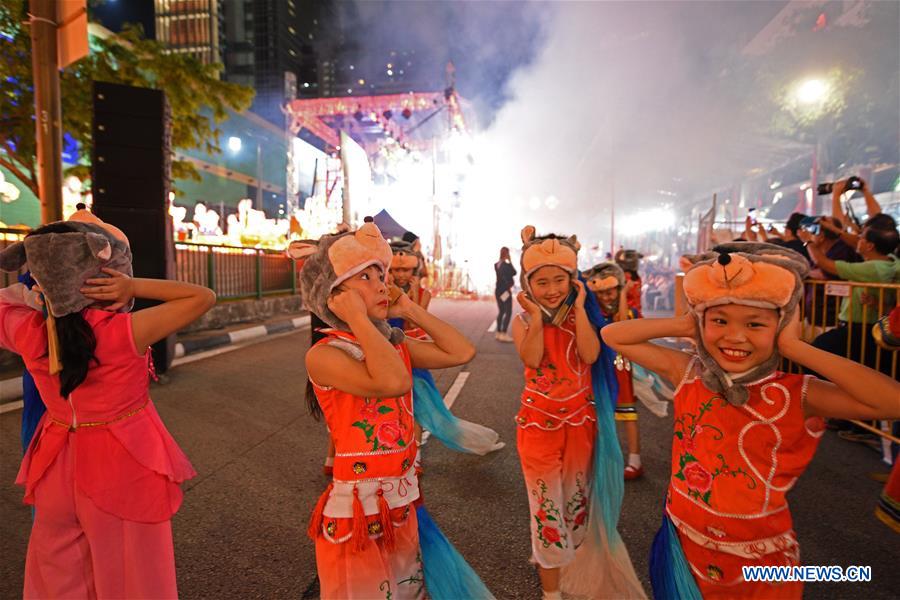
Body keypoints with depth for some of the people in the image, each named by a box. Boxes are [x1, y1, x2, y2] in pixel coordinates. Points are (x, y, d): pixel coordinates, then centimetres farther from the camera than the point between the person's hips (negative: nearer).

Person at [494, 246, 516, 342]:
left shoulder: (496, 265, 7)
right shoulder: (507, 265, -17)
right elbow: (514, 273, -6)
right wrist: (510, 261, -1)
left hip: (498, 290, 8)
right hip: (505, 290, -8)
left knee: (501, 312, 15)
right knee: (508, 313, -3)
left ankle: (498, 333, 17)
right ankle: (503, 334, -9)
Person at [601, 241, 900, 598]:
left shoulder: (795, 395, -16)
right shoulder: (687, 374, -12)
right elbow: (612, 335, -11)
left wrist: (795, 348, -26)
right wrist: (684, 327, -16)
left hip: (760, 561, -1)